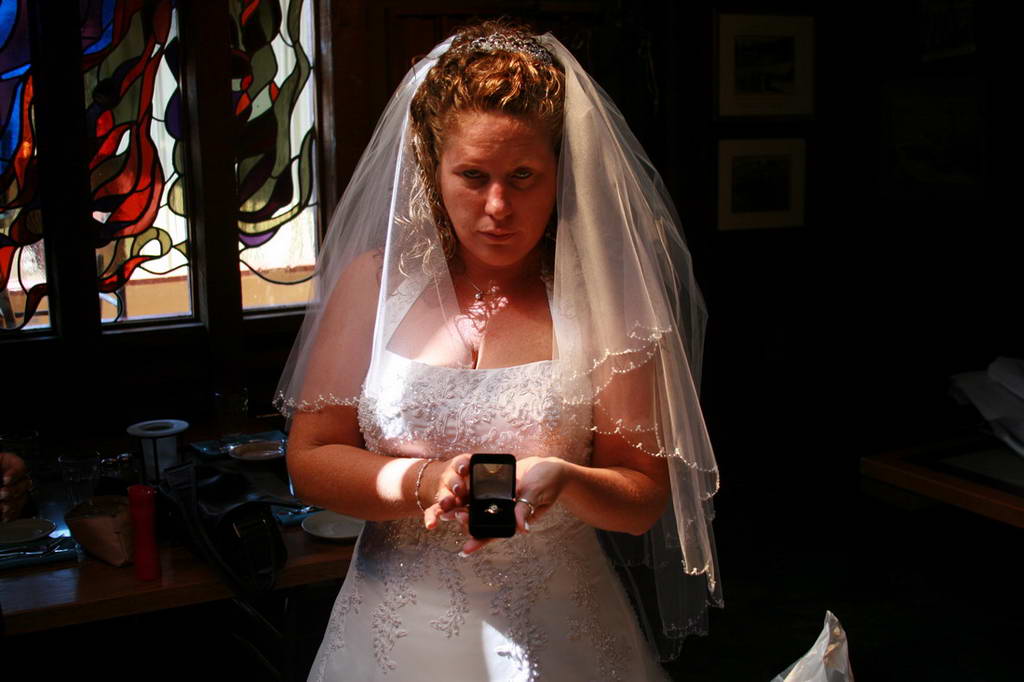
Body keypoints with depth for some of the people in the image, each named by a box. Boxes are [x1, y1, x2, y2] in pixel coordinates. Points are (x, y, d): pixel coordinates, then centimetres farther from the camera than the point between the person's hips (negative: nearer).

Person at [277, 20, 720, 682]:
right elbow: (310, 460, -3)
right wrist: (423, 482, -19)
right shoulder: (373, 281, -4)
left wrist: (560, 478, -26)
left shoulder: (601, 299, -8)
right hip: (398, 626, 1)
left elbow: (645, 498, -6)